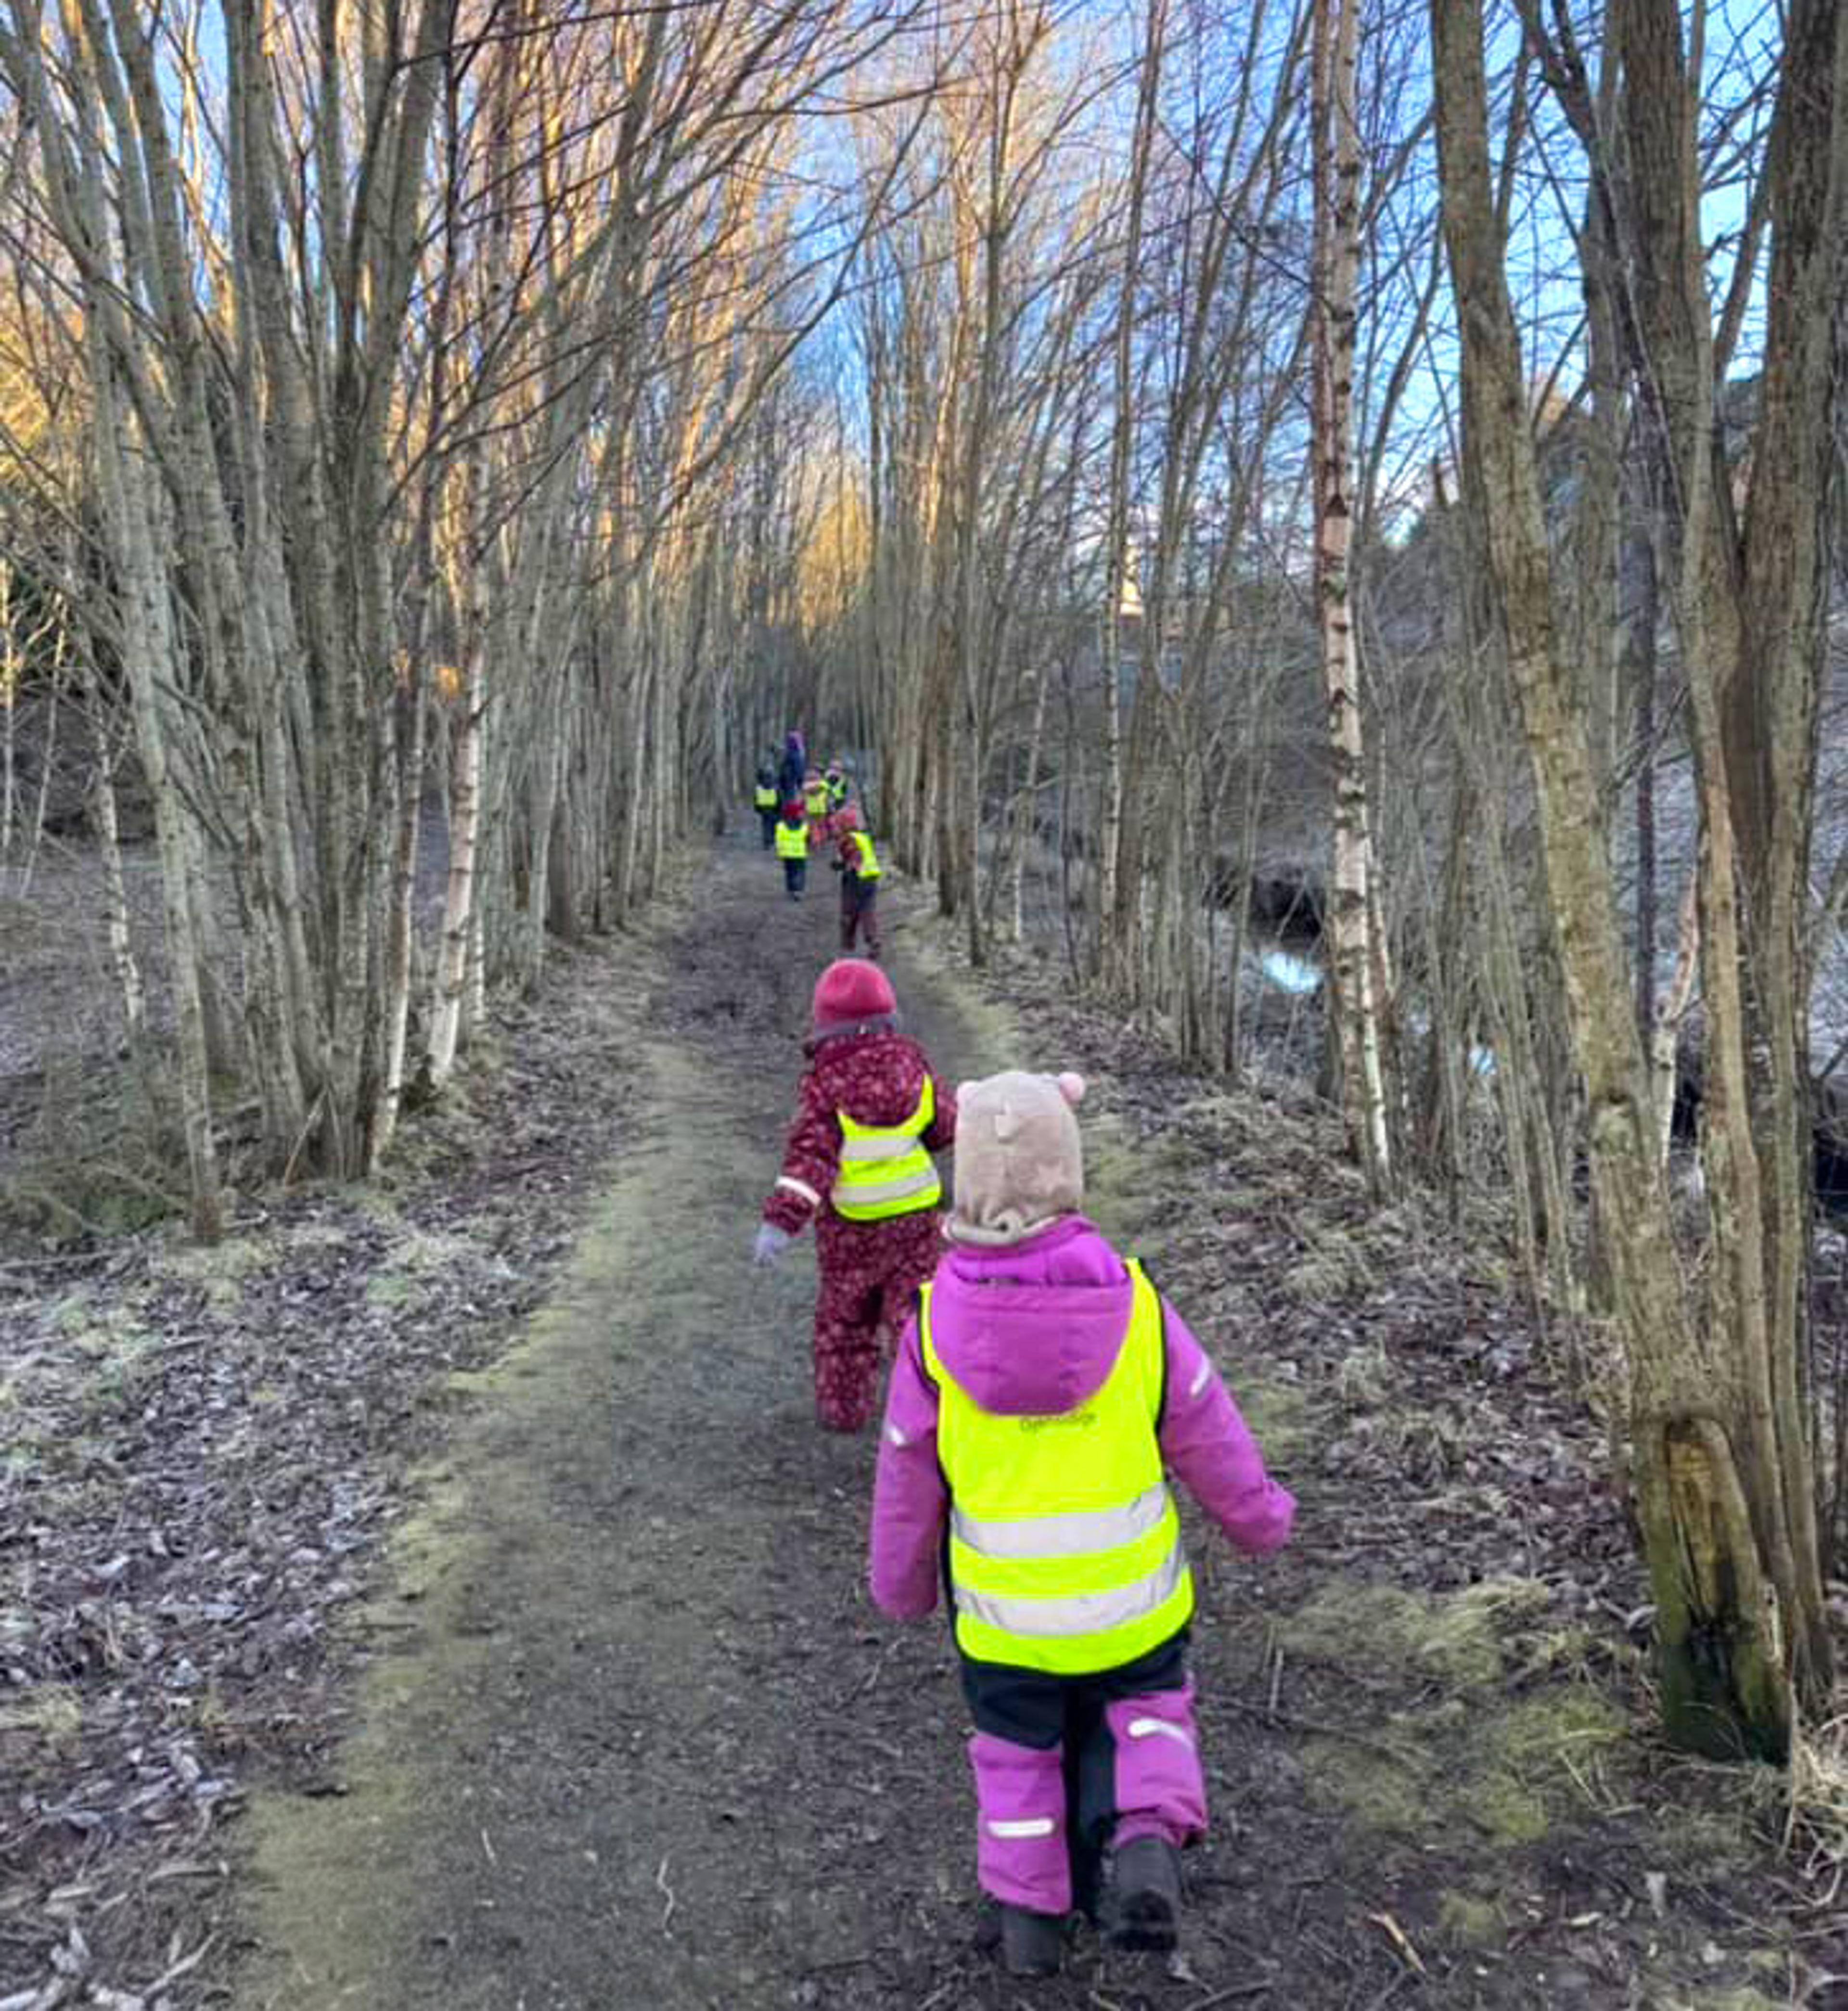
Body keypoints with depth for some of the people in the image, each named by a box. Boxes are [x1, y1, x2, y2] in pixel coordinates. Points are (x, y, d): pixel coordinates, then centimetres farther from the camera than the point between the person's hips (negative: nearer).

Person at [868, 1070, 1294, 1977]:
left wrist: (900, 1585, 11)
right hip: (1131, 1597, 0)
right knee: (1144, 1709, 27)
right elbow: (1207, 1435, -8)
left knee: (1018, 1748, 25)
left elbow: (906, 1481, -7)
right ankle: (1146, 1842, 4)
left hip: (1002, 1610, 0)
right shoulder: (1131, 1304, -20)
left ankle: (1030, 1916, 37)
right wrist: (1262, 1516, 12)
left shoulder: (936, 1325, -20)